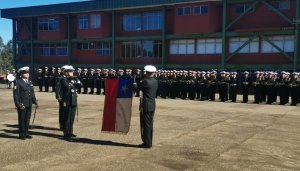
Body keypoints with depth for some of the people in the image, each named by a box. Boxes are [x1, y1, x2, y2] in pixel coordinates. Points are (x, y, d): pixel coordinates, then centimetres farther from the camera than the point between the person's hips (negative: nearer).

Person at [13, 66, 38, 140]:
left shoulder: (30, 82, 11)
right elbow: (16, 94, -12)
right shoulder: (18, 82, -9)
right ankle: (21, 134, 13)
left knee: (27, 119, 12)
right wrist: (18, 103, -18)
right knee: (22, 119, 3)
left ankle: (26, 133, 23)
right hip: (22, 104, -6)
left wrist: (35, 101, 10)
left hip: (29, 104, 6)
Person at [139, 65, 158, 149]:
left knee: (146, 124, -1)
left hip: (146, 106, -8)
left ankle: (147, 143, 4)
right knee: (150, 124, 14)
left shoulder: (145, 81, -17)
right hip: (152, 105, 8)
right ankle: (149, 142, 22)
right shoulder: (155, 81, 6)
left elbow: (139, 88, -5)